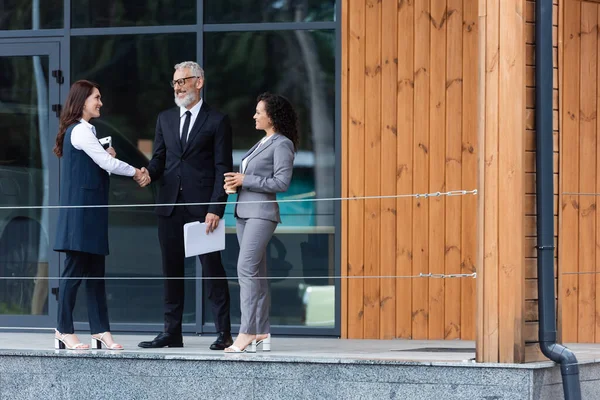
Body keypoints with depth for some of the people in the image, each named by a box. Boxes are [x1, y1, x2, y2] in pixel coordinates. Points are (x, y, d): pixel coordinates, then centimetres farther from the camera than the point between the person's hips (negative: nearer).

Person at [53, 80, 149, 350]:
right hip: (81, 210, -10)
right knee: (75, 270, -5)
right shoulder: (81, 130, -12)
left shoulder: (80, 130, 19)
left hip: (90, 211, 10)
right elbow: (107, 163, -16)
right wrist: (135, 172, -3)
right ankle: (64, 331, -1)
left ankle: (100, 330, 6)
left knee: (95, 272, 7)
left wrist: (105, 156, 0)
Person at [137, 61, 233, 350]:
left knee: (212, 268, -4)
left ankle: (224, 333, 0)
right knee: (171, 270, 7)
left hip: (202, 206, -5)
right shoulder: (165, 119, 16)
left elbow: (223, 169, -3)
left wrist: (216, 209, -12)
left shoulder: (217, 121, 1)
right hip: (170, 205, 5)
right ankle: (171, 333, 11)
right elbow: (159, 159, 13)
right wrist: (147, 174, -11)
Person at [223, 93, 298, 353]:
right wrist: (235, 183, 4)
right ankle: (262, 332, 8)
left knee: (247, 269, -17)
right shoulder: (262, 143, 20)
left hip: (261, 214, -9)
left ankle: (247, 332, -19)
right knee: (256, 274, 7)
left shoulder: (282, 144, -7)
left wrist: (245, 180, -14)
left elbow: (281, 182, -15)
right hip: (244, 213, 9)